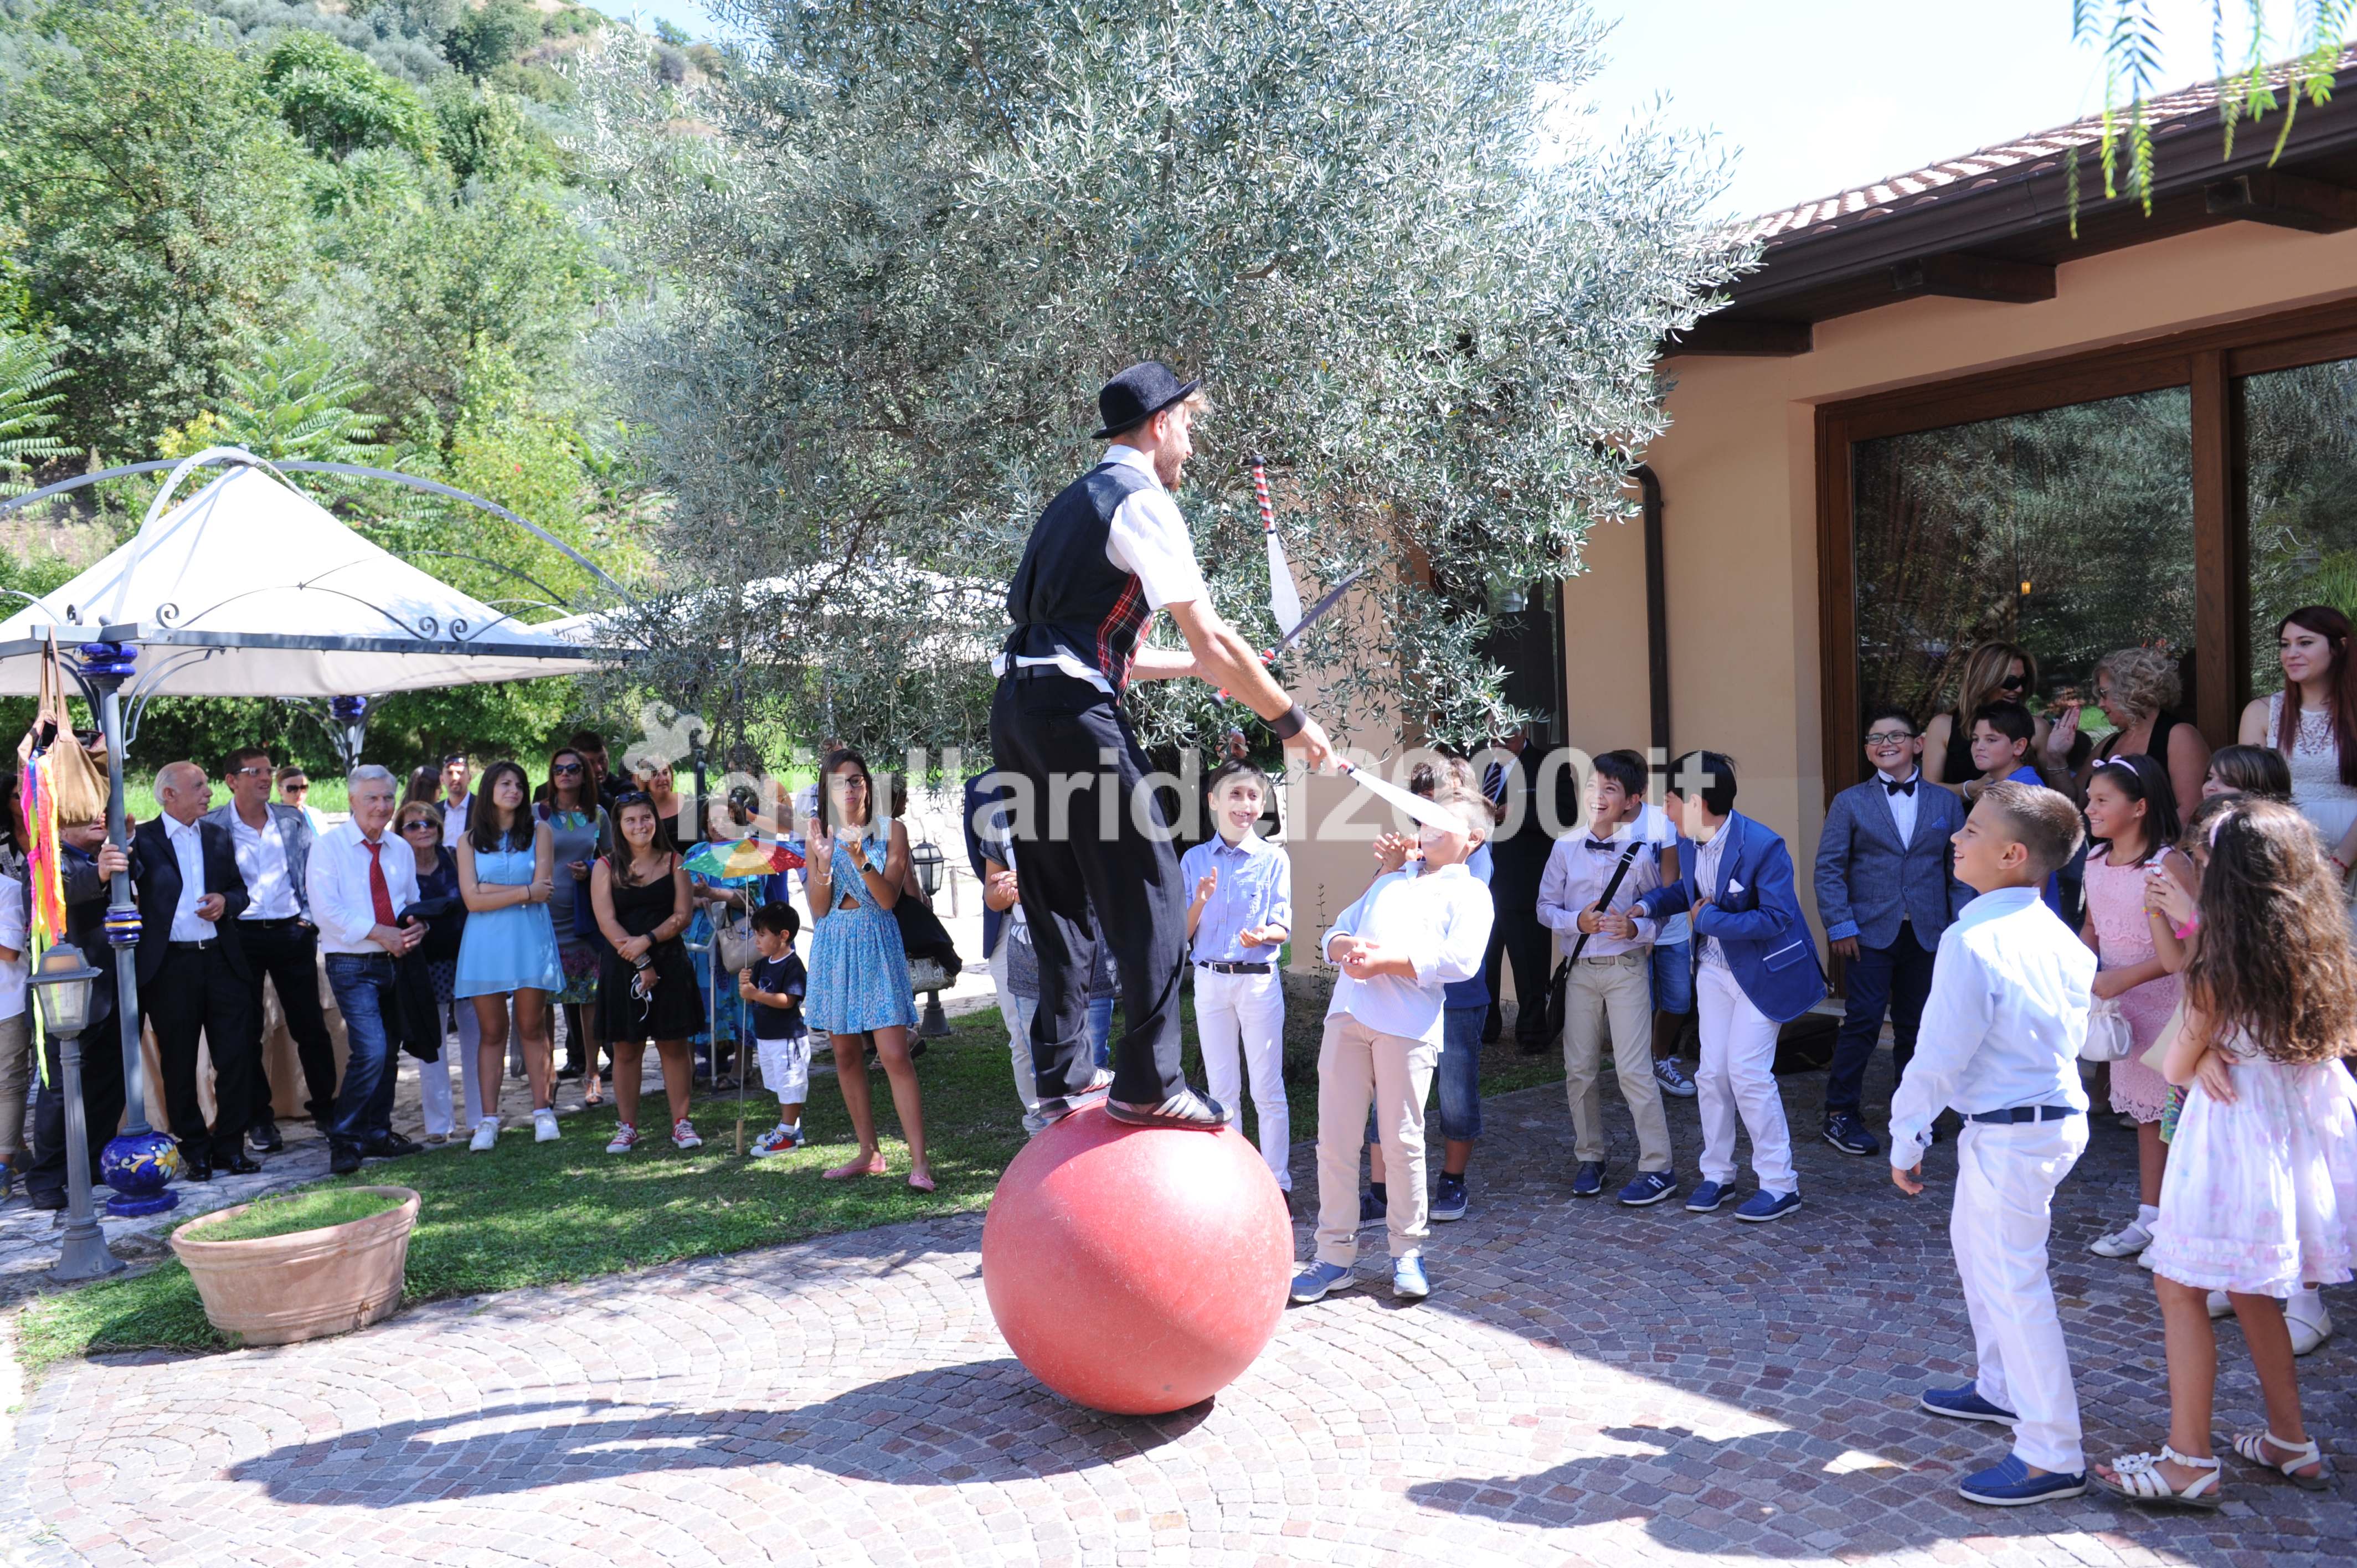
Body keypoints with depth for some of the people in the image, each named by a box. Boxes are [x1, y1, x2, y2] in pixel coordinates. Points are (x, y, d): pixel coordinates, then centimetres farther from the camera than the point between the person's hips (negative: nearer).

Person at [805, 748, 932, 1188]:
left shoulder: (891, 830, 0)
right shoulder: (820, 834, 7)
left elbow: (888, 898, -7)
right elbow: (818, 909, 3)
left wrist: (862, 861, -23)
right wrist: (824, 863, -13)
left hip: (877, 945, -4)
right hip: (832, 948, 4)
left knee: (895, 1055, -11)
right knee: (846, 1055, 8)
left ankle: (919, 1161, -12)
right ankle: (869, 1154, 19)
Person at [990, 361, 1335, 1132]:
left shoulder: (1079, 500, 25)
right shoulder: (1143, 500, -4)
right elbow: (1210, 638, -9)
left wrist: (1211, 664, 31)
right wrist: (1291, 720, -1)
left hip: (1016, 705, 10)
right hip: (1073, 709, -10)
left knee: (1060, 899, 15)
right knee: (1149, 893, -5)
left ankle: (1065, 1076, 19)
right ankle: (1146, 1085, -3)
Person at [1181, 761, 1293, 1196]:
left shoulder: (1274, 860, -1)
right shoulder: (1194, 859, 5)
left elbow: (1283, 928, -2)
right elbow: (1181, 933, 4)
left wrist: (1262, 935, -24)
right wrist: (1202, 899, -14)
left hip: (1259, 980, -2)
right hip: (1210, 981, 2)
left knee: (1268, 1090, 0)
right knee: (1221, 1090, 9)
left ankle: (1278, 1184, 9)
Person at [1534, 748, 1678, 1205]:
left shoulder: (1640, 855, -6)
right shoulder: (1566, 849, -1)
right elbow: (1545, 908, 3)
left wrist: (1636, 928, -19)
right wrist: (1578, 921, -15)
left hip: (1627, 969, -3)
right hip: (1580, 969, 3)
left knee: (1634, 1069, -5)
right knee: (1579, 1068, 8)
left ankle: (1658, 1167, 4)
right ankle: (1589, 1158, 23)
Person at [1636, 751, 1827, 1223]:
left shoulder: (1763, 846, -26)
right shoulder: (1689, 840, -4)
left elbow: (1777, 918, -25)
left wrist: (1709, 920, -23)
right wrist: (1648, 905, -3)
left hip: (1762, 970, -7)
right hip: (1714, 967, 7)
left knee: (1748, 1074, -7)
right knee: (1712, 1073, 9)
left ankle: (1780, 1184, 7)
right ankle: (1717, 1174, 23)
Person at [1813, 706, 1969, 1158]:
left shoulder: (1946, 803, 9)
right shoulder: (1850, 803, 3)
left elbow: (1960, 868, 9)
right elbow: (1829, 867, 0)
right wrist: (1840, 925, -8)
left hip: (1927, 935, 3)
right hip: (1870, 934, -2)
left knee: (1915, 1026, 9)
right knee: (1863, 1022, -7)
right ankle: (1841, 1114, 2)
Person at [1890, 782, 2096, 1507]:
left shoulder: (1972, 942, -22)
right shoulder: (2056, 935, 4)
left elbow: (1940, 1054, -20)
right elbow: (2076, 1031, 13)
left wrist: (1907, 1140, -10)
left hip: (2009, 1134, -10)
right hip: (2056, 1112, 10)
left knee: (2012, 1282, -2)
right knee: (1975, 1244, 26)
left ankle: (2052, 1457, 6)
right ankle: (2002, 1388, 44)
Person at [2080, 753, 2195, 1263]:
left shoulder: (2168, 865, -17)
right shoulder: (2095, 864, 5)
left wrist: (2123, 978, -24)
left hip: (2167, 1003, -7)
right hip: (2123, 1007, 7)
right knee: (2145, 1110, 16)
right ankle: (2150, 1217, 25)